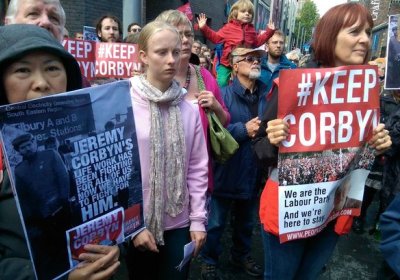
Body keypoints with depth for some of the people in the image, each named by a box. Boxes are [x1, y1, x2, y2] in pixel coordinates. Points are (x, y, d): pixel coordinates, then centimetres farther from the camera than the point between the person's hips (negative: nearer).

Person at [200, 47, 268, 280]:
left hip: (255, 170, 5)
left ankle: (242, 255, 47)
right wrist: (244, 129, -22)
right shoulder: (225, 94, -13)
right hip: (228, 170, -5)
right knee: (216, 221, 12)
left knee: (247, 220, 24)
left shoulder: (267, 93, 2)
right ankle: (209, 261, 34)